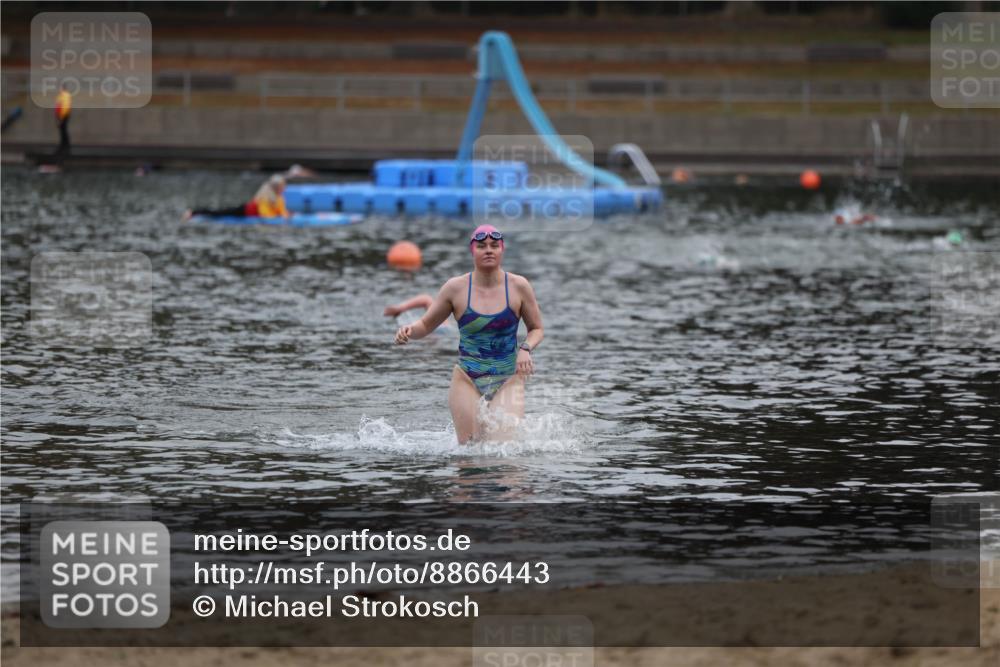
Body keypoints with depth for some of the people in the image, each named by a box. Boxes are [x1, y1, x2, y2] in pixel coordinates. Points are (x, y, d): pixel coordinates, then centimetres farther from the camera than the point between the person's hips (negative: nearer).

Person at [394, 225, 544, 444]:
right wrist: (409, 331, -13)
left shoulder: (518, 286, -1)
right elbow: (426, 325, 9)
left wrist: (525, 349, -10)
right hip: (467, 380, 0)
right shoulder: (456, 288, -1)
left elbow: (536, 329, 11)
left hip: (508, 379, 0)